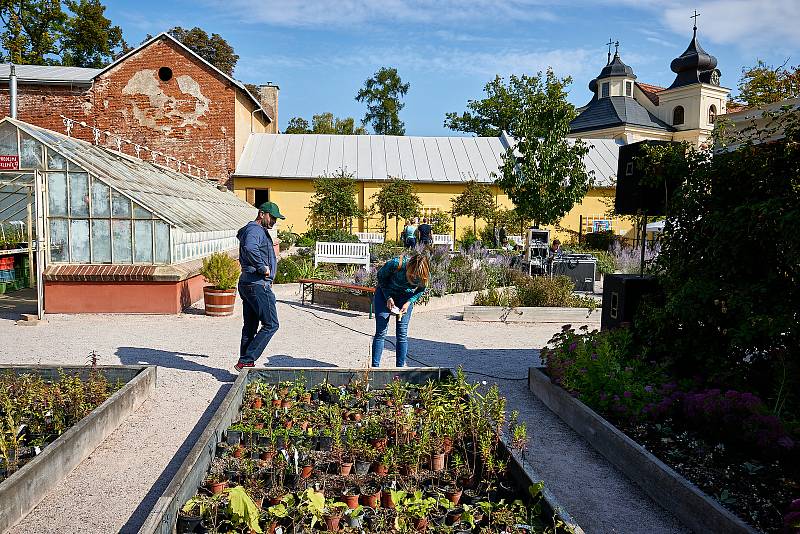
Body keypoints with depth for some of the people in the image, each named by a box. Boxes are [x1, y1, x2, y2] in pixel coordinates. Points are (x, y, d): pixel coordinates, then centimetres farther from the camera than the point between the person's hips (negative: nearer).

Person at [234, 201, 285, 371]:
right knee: (271, 324, -8)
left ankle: (246, 363, 18)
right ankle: (245, 361, -8)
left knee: (250, 327, 13)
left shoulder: (260, 231, 23)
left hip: (247, 284, 11)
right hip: (257, 285, -11)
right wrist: (263, 268, -23)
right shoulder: (255, 230, -12)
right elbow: (250, 248, -34)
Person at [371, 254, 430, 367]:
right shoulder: (396, 264, -34)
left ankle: (400, 368, 5)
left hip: (406, 297, 2)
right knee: (380, 332, -7)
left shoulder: (425, 276, -27)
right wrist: (388, 297, -18)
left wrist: (408, 303, -19)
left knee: (402, 334, -4)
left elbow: (421, 290, -4)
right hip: (386, 292, -2)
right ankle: (375, 366, -1)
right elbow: (381, 276, -14)